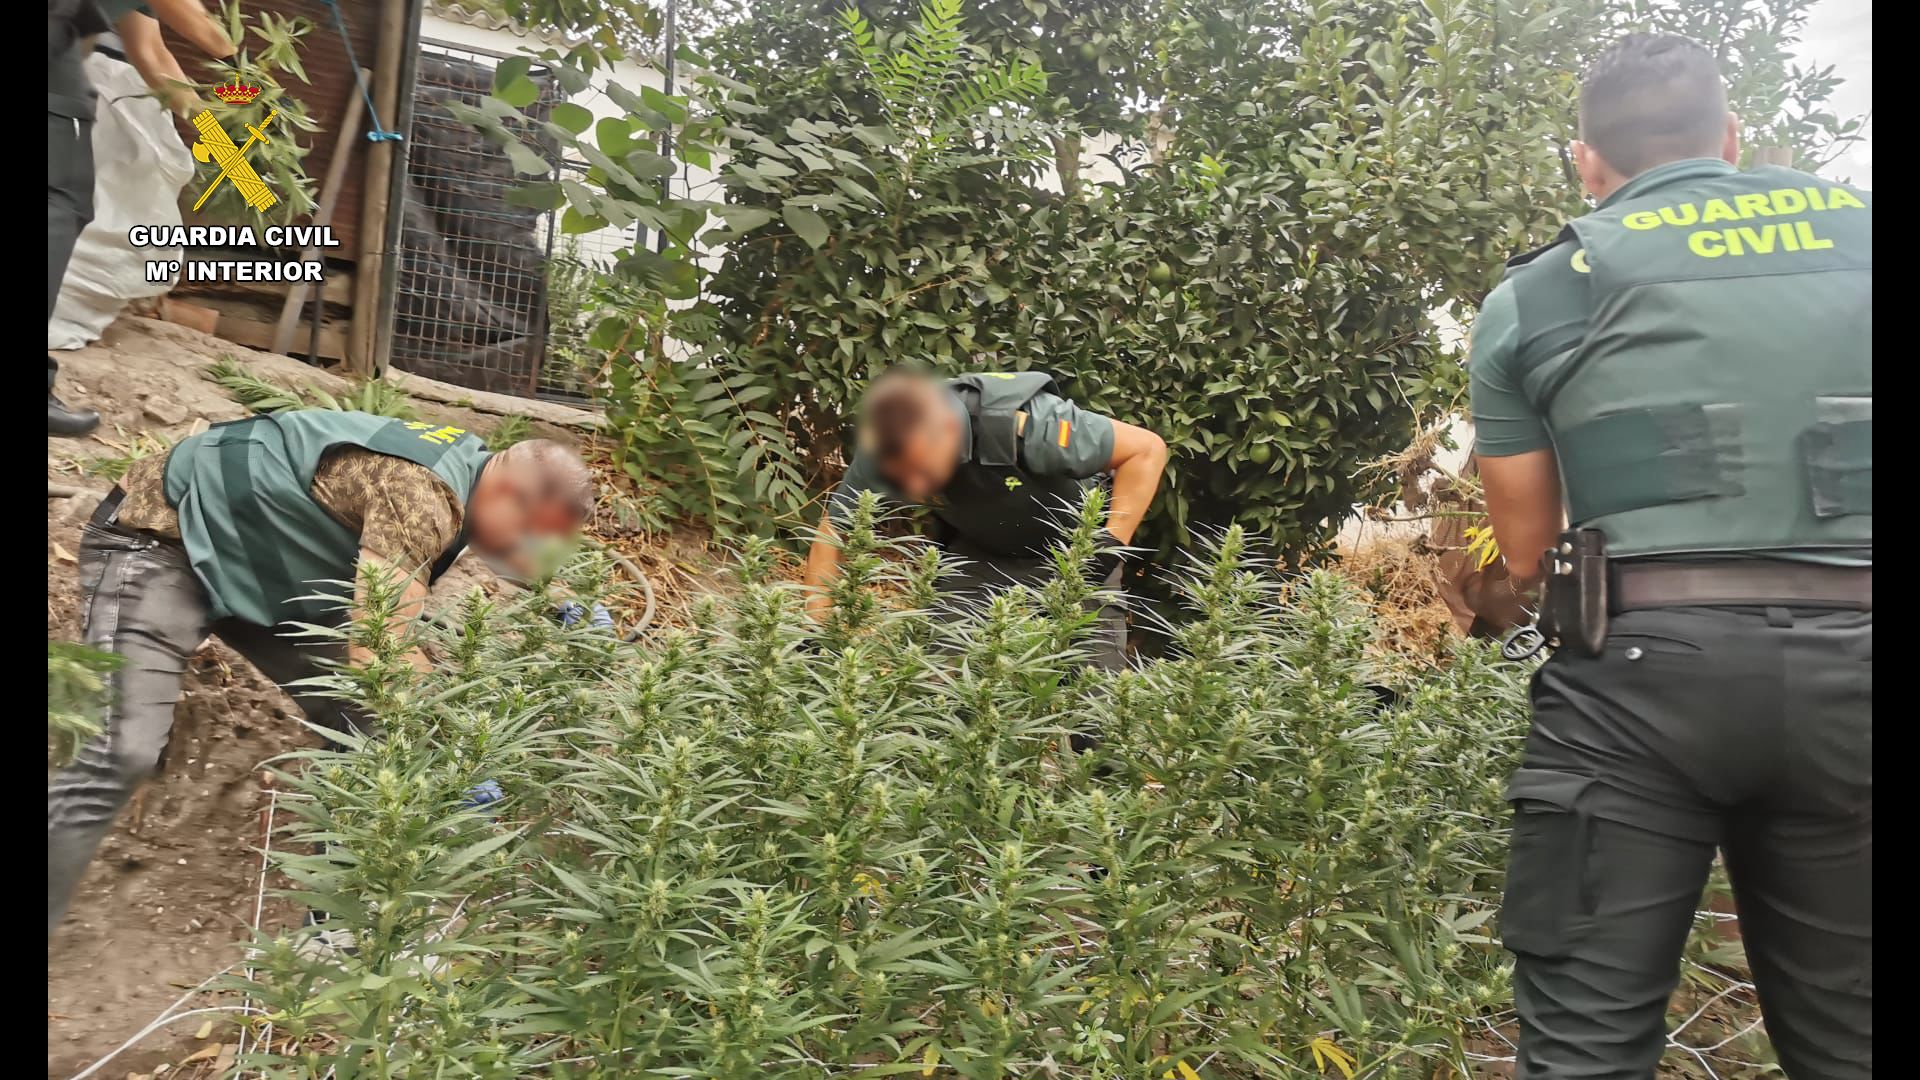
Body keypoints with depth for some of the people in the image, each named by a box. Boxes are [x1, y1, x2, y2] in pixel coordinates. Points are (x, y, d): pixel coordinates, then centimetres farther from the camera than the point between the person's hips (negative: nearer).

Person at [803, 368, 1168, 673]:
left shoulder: (1026, 423, -39)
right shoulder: (886, 450, -26)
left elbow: (1148, 449, -27)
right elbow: (832, 534, -12)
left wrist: (1112, 546, -32)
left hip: (1074, 550, -2)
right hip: (980, 552, 3)